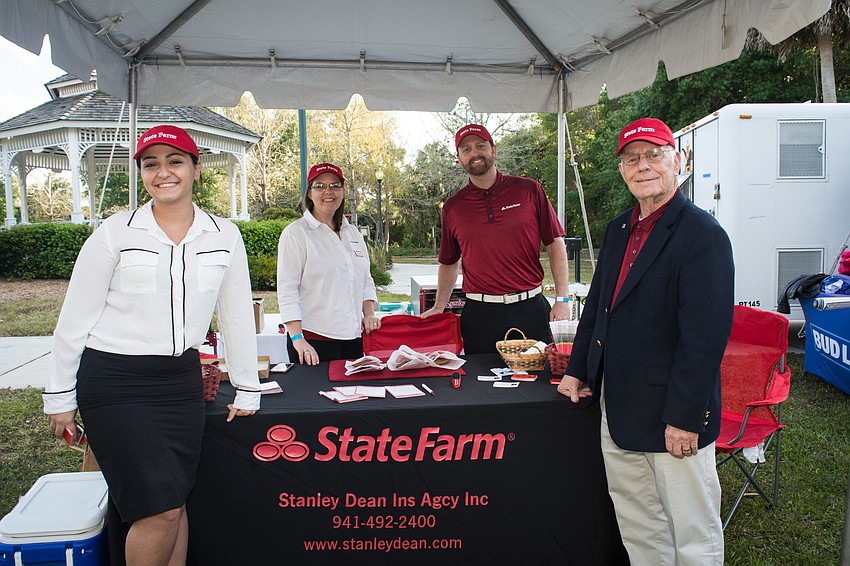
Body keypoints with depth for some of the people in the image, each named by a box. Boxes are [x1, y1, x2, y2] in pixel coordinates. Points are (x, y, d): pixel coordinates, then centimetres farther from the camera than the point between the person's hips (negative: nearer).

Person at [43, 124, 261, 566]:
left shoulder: (224, 237, 1)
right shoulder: (114, 234, -5)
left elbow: (237, 316, 6)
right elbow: (75, 318, -1)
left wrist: (247, 391, 7)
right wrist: (59, 397, 1)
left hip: (182, 381, 3)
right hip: (115, 384, -3)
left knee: (175, 502, 11)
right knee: (160, 507, -3)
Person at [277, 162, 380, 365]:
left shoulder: (353, 233, 16)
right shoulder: (295, 234, -3)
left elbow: (366, 281, 20)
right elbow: (287, 291, -9)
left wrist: (369, 313, 3)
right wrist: (297, 339, -16)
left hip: (353, 337, 5)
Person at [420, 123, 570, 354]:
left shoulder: (529, 190, 3)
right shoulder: (453, 207, 7)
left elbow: (555, 244, 4)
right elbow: (449, 263, 18)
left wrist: (562, 299, -3)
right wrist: (439, 307, 9)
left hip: (530, 309, 0)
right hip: (479, 315, 1)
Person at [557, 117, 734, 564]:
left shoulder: (702, 234, -16)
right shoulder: (618, 230, 10)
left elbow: (706, 335, -20)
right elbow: (596, 305, 17)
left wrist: (684, 418, -20)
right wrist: (577, 371, 14)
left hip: (673, 415, -7)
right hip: (618, 410, 8)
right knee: (636, 528, 21)